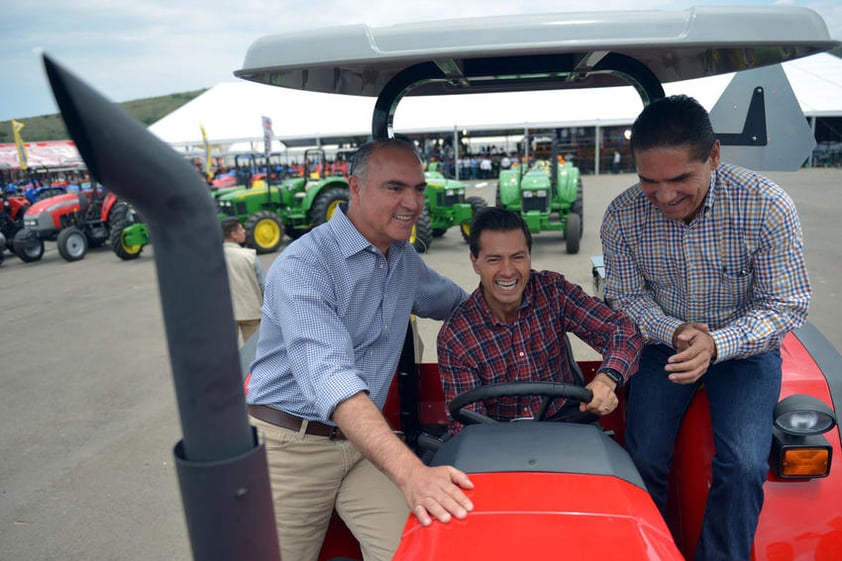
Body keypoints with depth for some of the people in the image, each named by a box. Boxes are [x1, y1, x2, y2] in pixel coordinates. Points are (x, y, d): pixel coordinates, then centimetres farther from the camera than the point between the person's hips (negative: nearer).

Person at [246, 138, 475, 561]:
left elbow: (451, 299, 28)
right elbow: (330, 378, -32)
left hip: (367, 440, 5)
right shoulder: (303, 266, -18)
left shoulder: (406, 260, 6)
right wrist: (410, 471, -43)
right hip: (291, 445, -4)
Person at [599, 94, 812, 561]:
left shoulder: (768, 207, -23)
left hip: (744, 345, -1)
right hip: (666, 341, 2)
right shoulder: (622, 217, -18)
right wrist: (672, 332, -24)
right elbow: (625, 296, -5)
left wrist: (717, 344, -32)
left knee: (743, 466, -18)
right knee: (643, 458, -9)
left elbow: (787, 305, -16)